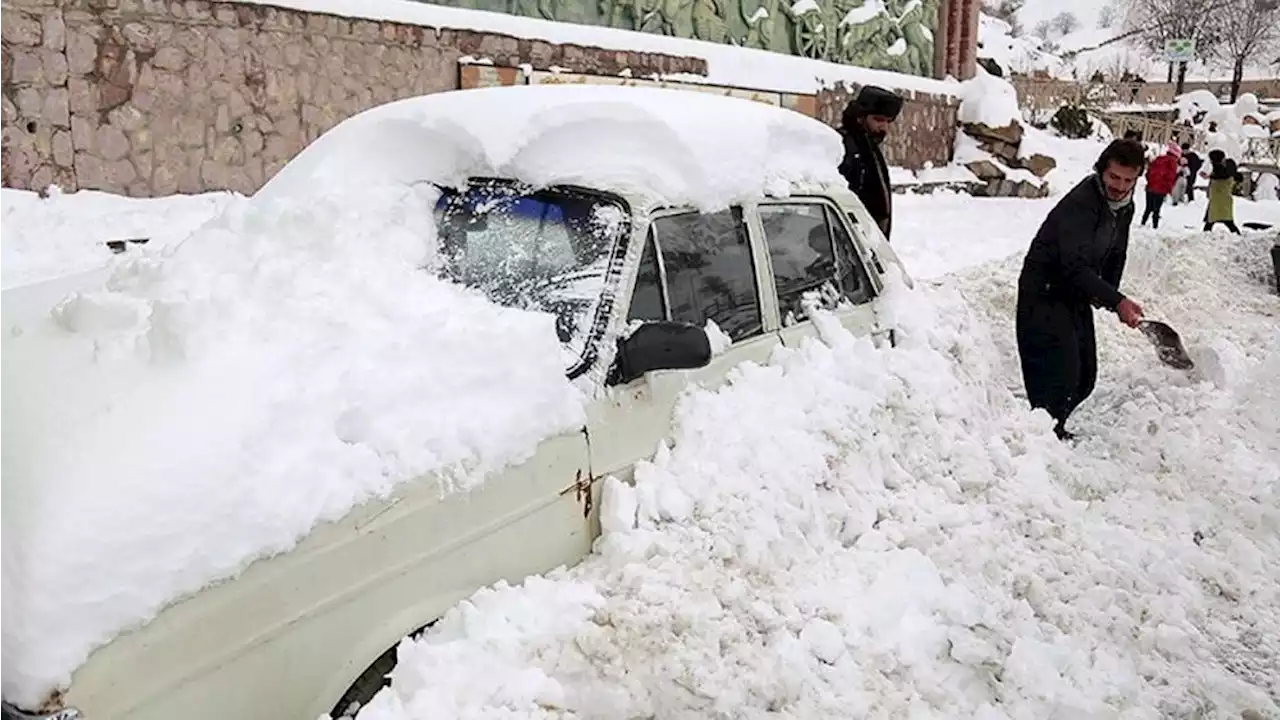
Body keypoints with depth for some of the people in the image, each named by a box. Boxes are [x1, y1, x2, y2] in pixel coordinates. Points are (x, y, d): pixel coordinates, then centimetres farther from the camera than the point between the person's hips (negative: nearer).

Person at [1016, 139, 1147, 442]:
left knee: (1084, 375, 13)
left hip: (1078, 295, 9)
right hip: (1044, 293, -9)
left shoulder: (1125, 207, 4)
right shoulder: (1080, 204, -25)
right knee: (1061, 373, -17)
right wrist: (1117, 301, -40)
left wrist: (1107, 295, 4)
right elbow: (1076, 267, -34)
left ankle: (1052, 429, 30)